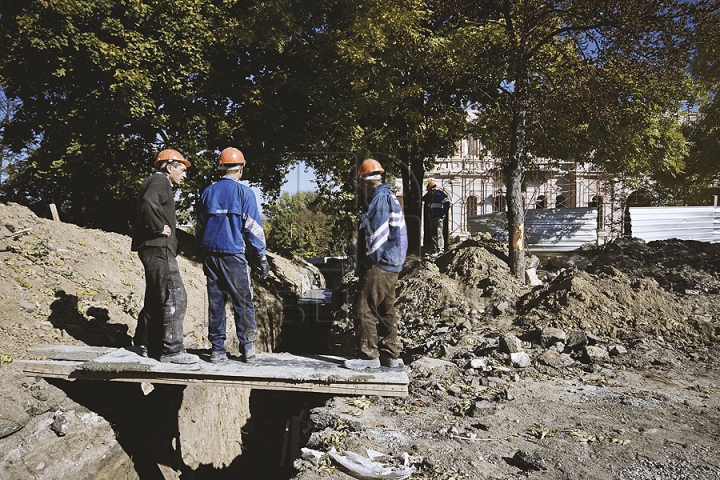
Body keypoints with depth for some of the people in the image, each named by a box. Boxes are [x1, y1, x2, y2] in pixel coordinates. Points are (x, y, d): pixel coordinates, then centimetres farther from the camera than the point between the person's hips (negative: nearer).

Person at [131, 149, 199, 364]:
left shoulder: (158, 183, 24)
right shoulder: (159, 181, -8)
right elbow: (148, 202, -29)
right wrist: (159, 227, -21)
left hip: (154, 249, 11)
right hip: (158, 248, -11)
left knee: (156, 298, 16)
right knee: (175, 297, -12)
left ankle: (146, 344, 24)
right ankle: (171, 349, -10)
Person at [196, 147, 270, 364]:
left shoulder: (207, 192, 11)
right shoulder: (244, 192, -4)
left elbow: (200, 227, 17)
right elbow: (253, 228, -6)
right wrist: (262, 257, -1)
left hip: (211, 255, 5)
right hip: (234, 255, -4)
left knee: (215, 302, 8)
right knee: (243, 302, 2)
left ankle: (217, 350, 10)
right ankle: (247, 348, 2)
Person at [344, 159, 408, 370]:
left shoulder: (379, 197, -13)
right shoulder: (390, 196, 17)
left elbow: (377, 232, -20)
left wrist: (369, 259, -12)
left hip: (378, 265, -10)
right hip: (391, 265, 10)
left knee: (365, 309, -5)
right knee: (386, 310, 14)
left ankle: (368, 355, -1)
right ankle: (391, 354, 20)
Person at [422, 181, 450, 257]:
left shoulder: (440, 195, -8)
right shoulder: (430, 197, 18)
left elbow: (447, 203, -20)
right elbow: (427, 206, 34)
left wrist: (443, 213, -15)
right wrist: (428, 214, 20)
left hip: (439, 218, -9)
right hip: (432, 218, 9)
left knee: (439, 233, -13)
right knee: (432, 234, 9)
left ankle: (440, 250, -14)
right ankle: (434, 250, 14)